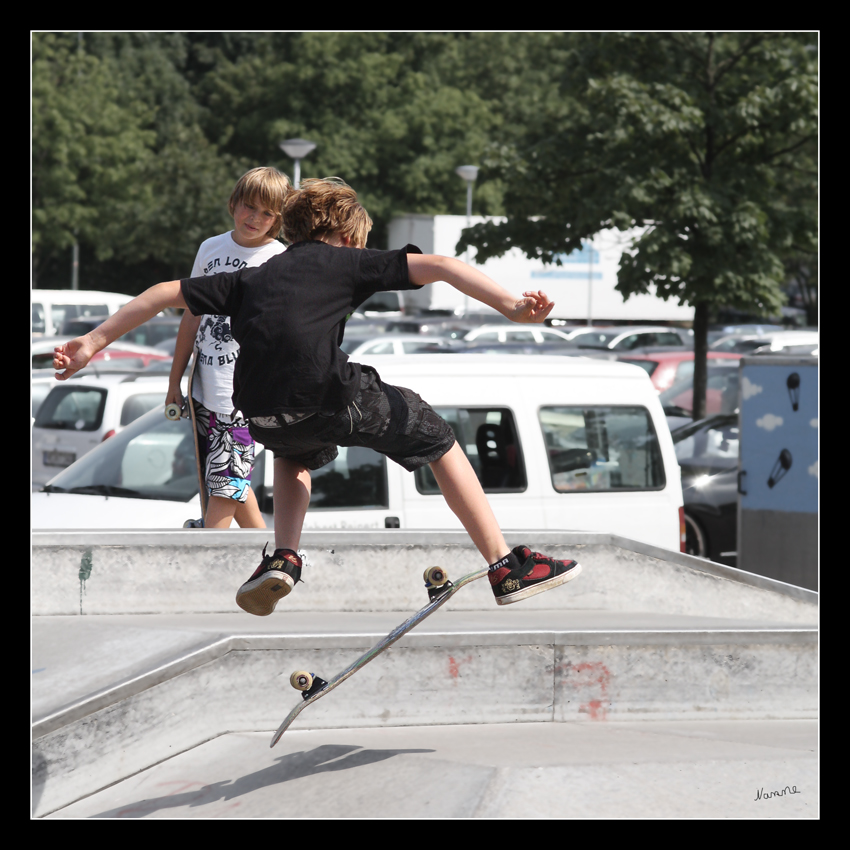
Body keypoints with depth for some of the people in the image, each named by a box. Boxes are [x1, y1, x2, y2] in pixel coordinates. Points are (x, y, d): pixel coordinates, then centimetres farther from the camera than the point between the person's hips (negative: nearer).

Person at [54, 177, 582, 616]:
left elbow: (166, 294, 29)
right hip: (331, 395, -4)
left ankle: (284, 559, 20)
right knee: (437, 438, 18)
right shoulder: (349, 262, 18)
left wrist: (93, 342, 35)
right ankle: (506, 567, 16)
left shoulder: (253, 278, 29)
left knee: (295, 452, 41)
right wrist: (512, 306, -1)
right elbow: (437, 266, 6)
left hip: (262, 415, 4)